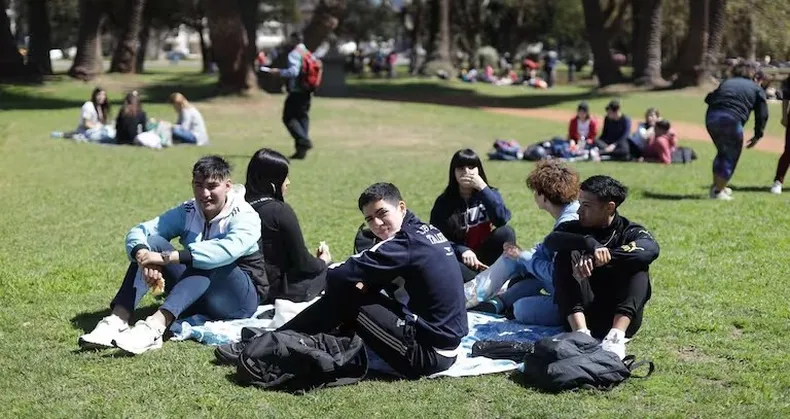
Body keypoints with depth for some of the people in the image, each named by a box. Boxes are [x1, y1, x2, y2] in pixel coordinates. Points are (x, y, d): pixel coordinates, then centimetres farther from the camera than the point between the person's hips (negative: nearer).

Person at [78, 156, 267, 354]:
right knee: (153, 243, -15)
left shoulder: (245, 217, -13)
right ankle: (116, 321, -31)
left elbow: (228, 249, -36)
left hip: (237, 300, -5)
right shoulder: (187, 212, 3)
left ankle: (154, 327, -52)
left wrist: (165, 257, -41)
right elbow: (138, 231, -8)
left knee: (209, 262, -35)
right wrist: (145, 258, -33)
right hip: (195, 300, 5)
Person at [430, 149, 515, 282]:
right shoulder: (443, 202, -3)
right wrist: (462, 251, -30)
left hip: (486, 255, 2)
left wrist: (483, 188, -23)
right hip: (460, 258, -1)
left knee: (506, 232, -25)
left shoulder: (490, 194, 1)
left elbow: (502, 220, -21)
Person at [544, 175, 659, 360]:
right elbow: (551, 240, -13)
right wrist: (590, 243, -32)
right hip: (581, 316, 1)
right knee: (566, 256, -16)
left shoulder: (630, 232, 5)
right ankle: (581, 333, -35)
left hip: (620, 317, -1)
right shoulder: (574, 228, 11)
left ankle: (616, 335, -39)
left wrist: (596, 259, -30)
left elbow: (651, 249, -20)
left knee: (638, 264, -19)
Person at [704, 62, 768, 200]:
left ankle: (716, 186, 31)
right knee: (731, 156, 10)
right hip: (731, 120, -5)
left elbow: (709, 99, 17)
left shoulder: (726, 83, 28)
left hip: (711, 117, 5)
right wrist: (758, 135, 16)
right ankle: (718, 191, 9)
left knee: (722, 152, 25)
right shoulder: (757, 88, 17)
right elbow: (762, 114, 10)